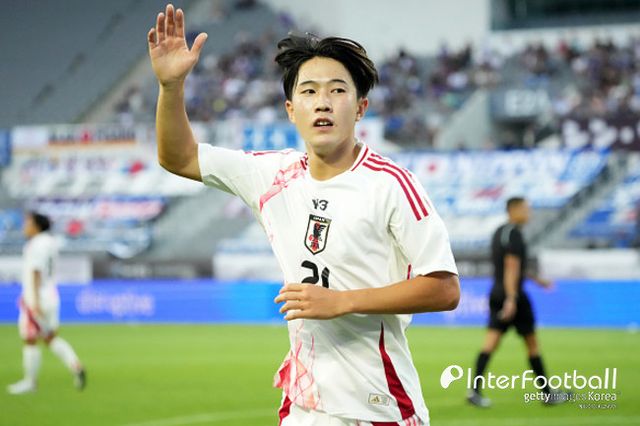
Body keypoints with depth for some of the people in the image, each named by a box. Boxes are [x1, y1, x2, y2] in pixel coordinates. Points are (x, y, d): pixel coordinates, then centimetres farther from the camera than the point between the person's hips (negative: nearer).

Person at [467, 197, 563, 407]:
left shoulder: (499, 232, 16)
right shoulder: (514, 234, -13)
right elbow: (511, 267, -21)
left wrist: (536, 279, 33)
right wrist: (511, 299, -25)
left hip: (497, 294, 8)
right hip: (513, 295, -8)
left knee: (491, 341, -2)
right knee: (532, 342, 4)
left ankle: (475, 389, -16)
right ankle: (547, 393, 13)